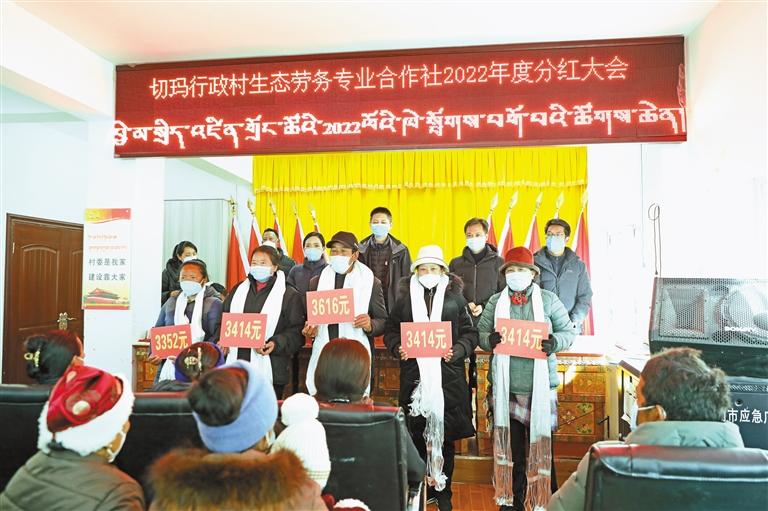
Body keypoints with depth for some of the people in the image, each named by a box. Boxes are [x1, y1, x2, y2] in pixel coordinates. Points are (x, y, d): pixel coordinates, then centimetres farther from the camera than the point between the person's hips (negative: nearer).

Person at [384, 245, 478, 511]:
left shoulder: (455, 296, 4)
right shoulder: (404, 297, 7)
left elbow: (470, 332, 3)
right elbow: (391, 330, 10)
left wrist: (456, 351, -13)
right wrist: (398, 348, -8)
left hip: (447, 376, -1)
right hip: (414, 375, 1)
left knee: (445, 435, 7)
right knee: (416, 434, 7)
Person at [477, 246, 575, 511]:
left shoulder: (549, 300, 4)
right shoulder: (495, 301, 8)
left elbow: (569, 332, 6)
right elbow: (480, 333, 9)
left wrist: (554, 342, -14)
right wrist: (489, 339, -13)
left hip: (540, 387, -1)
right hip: (505, 387, 2)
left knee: (541, 445, 4)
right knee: (510, 445, 10)